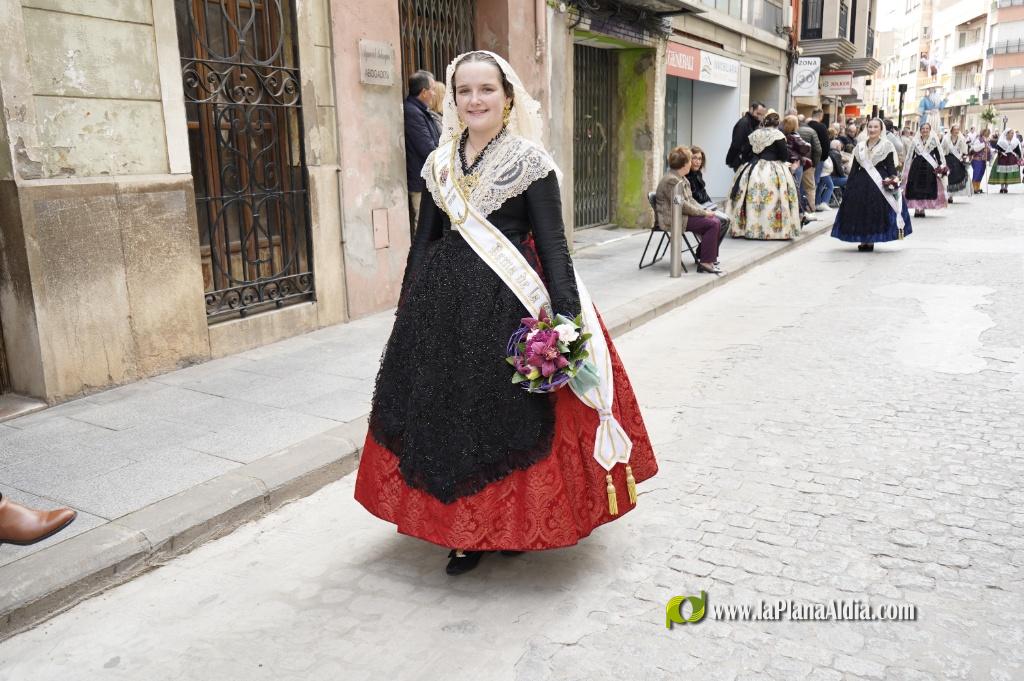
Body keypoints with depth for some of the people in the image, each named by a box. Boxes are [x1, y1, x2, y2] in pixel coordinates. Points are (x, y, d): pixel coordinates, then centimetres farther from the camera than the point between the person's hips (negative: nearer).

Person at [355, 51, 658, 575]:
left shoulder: (530, 161, -4)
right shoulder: (440, 163, 10)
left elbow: (552, 243, -8)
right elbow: (424, 240, 14)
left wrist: (566, 318, -16)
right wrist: (408, 308, 14)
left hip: (510, 302, -4)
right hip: (445, 300, 5)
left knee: (511, 410, 1)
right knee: (449, 408, 7)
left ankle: (515, 523, 24)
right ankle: (465, 530, 23)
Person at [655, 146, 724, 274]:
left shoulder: (683, 179, 16)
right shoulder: (671, 180, -18)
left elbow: (690, 200, 18)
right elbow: (681, 205, -23)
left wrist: (704, 210, 1)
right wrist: (704, 213, -15)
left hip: (683, 215, 10)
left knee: (716, 222, 1)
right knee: (712, 224, -19)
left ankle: (702, 255, 14)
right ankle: (705, 262, -15)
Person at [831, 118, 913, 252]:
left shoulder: (887, 145, 1)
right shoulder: (859, 147, 12)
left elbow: (890, 166, -2)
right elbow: (854, 168, 12)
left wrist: (894, 178, -17)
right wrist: (848, 185, 8)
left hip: (880, 183, -4)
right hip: (861, 183, 4)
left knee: (876, 211, -4)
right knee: (860, 210, 2)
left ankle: (871, 240, 4)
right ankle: (863, 240, 11)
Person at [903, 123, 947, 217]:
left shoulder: (934, 141, 3)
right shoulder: (915, 141, 6)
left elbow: (938, 154, 1)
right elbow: (910, 155, 9)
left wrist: (941, 165, -8)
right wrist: (906, 168, 7)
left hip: (929, 167, -1)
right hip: (916, 166, 1)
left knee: (927, 188, 0)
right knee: (915, 188, -2)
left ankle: (922, 209, 7)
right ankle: (916, 209, 5)